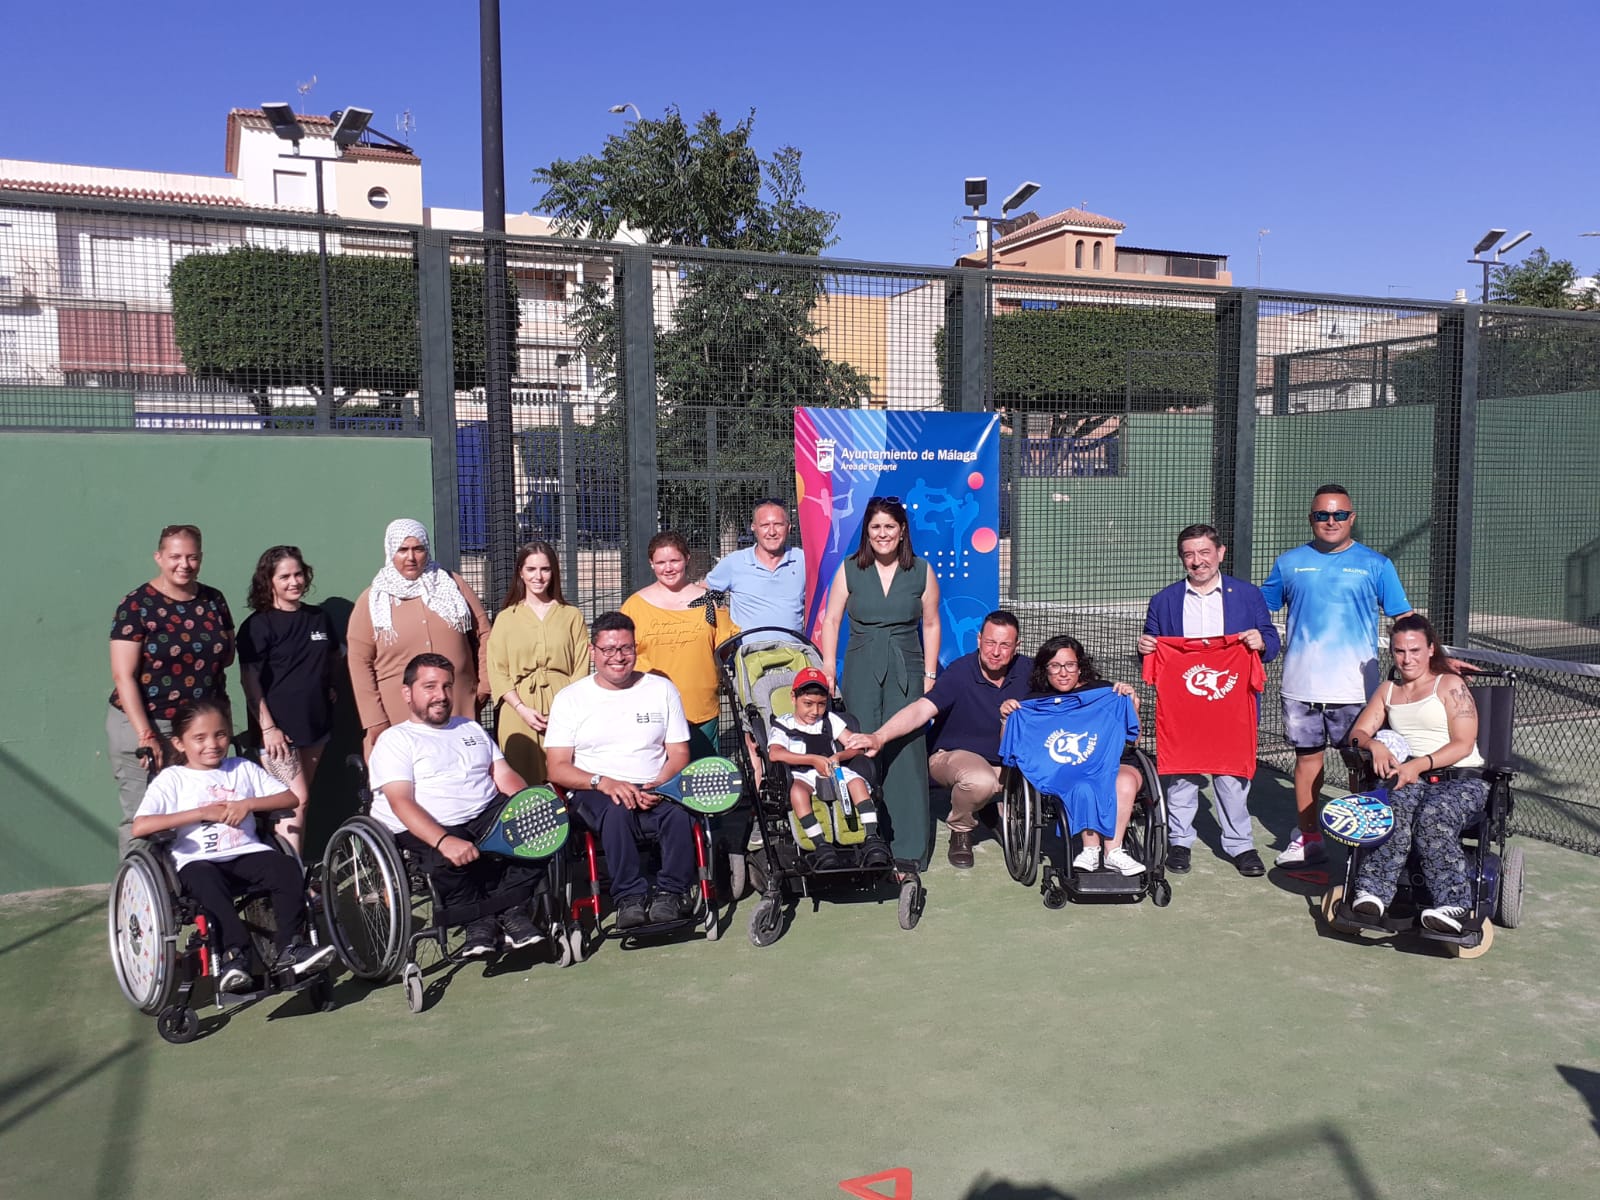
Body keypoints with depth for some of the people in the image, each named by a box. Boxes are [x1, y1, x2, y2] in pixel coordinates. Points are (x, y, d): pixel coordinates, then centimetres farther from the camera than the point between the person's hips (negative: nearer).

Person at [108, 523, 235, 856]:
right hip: (144, 726, -4)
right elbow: (124, 676, -10)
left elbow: (227, 655, 20)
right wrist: (146, 735, -15)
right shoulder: (137, 604, -6)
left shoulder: (213, 601, 8)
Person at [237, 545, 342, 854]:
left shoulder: (318, 618, 10)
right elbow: (249, 678, -11)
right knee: (295, 801, -13)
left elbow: (334, 656, 29)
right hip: (278, 729, -6)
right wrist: (267, 727, -17)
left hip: (315, 724, 6)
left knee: (300, 800, 11)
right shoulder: (258, 625, -6)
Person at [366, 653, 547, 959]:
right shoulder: (394, 740, 4)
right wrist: (444, 841, -28)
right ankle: (479, 919, -10)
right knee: (449, 862, -38)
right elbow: (401, 802, -11)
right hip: (430, 830, -5)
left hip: (488, 816, 5)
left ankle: (509, 908, -16)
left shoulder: (472, 728, 24)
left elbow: (505, 776, 17)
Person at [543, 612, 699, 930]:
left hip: (655, 792, 1)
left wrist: (659, 786, -14)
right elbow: (557, 768, 0)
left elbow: (679, 754, 9)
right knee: (617, 809, -37)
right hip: (595, 795, -1)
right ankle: (629, 897, -26)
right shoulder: (570, 698, 7)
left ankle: (672, 892, -18)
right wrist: (603, 782, -19)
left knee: (679, 810, -33)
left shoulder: (662, 689, 12)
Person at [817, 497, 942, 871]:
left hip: (906, 671, 0)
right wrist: (828, 673, 0)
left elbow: (930, 624, 8)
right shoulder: (850, 569, 3)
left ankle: (909, 846, 5)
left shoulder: (921, 571, 4)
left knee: (906, 753, -4)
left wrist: (930, 676, 5)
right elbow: (831, 620, 5)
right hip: (861, 671, 0)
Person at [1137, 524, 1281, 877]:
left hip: (1232, 703, -1)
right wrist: (1145, 647, -10)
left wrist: (1261, 642, -15)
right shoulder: (1164, 600, 9)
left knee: (1233, 774, 4)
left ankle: (1240, 844, 16)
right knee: (1180, 773, 4)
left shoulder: (1248, 595, 7)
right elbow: (1153, 646, 13)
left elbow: (1272, 643, 7)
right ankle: (1179, 840, 18)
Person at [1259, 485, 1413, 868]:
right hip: (1301, 684, 2)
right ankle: (1308, 838, 18)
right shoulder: (1289, 562, 8)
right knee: (1307, 757, 8)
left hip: (1355, 686, -1)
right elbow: (1258, 611, 13)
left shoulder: (1375, 565, 4)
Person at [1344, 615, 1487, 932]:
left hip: (1461, 778, -3)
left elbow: (1463, 745, -4)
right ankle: (1373, 892, -43)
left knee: (1434, 817, -37)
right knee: (1397, 808, -34)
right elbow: (1357, 733, 16)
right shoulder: (1387, 690, 23)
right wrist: (1374, 745, -9)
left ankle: (1453, 903, -40)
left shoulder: (1451, 685, 6)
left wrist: (1419, 765, -19)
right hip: (1407, 777, 3)